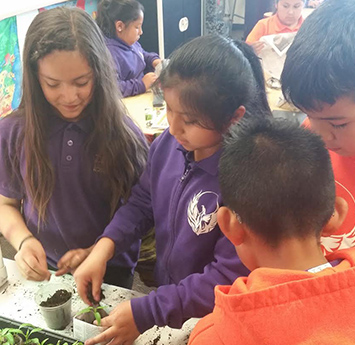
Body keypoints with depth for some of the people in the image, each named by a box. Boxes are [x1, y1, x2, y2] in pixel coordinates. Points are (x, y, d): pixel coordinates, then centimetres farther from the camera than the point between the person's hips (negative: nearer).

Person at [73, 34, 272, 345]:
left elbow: (228, 278, -28)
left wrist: (145, 313, -25)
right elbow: (143, 202, 1)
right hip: (165, 292, 5)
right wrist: (103, 248, -14)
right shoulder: (168, 144, -14)